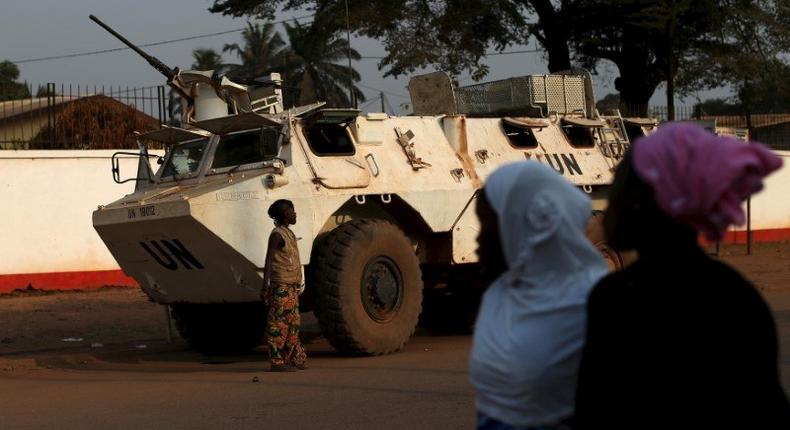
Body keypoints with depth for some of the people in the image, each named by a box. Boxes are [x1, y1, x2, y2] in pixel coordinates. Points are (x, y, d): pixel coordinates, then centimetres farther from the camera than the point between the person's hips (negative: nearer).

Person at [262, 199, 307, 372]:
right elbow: (268, 262, -16)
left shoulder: (289, 234, 17)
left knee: (293, 323, 13)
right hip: (281, 286, -9)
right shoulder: (277, 235, -11)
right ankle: (277, 362, -5)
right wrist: (265, 287, -22)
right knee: (278, 325, -6)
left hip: (291, 287, 9)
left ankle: (295, 359, 19)